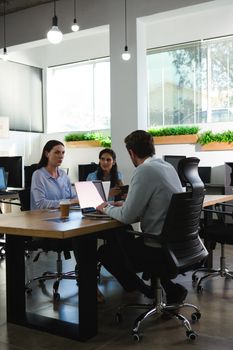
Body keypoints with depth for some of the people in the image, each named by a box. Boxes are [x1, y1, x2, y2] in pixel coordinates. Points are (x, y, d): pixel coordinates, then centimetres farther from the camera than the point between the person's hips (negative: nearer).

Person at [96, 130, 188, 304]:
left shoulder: (144, 171, -19)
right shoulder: (167, 166, 7)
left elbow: (127, 217, -18)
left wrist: (108, 208, 1)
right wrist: (126, 205, 20)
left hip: (159, 249, -8)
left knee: (104, 251, 9)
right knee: (119, 237, 28)